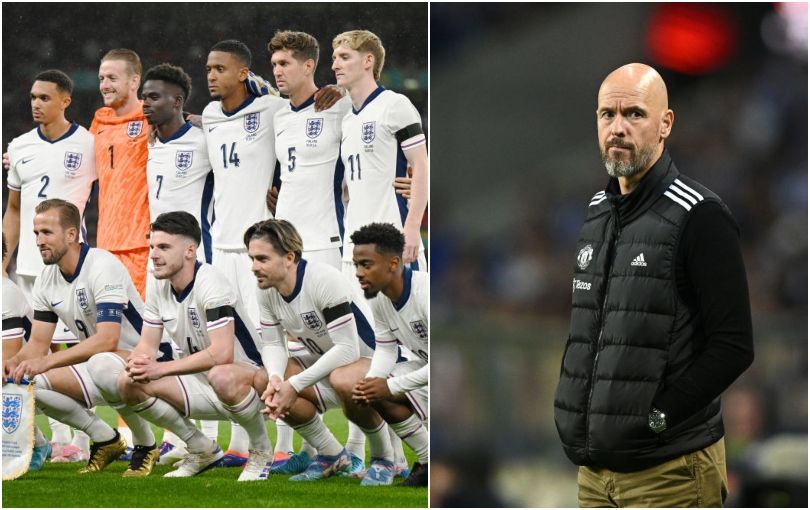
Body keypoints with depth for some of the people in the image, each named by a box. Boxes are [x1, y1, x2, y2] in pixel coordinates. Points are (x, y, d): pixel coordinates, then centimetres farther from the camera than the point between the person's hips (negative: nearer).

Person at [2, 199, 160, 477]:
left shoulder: (103, 267, -22)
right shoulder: (46, 280, 2)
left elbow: (107, 339, -32)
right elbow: (38, 343, 5)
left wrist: (46, 361, -38)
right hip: (94, 364, 8)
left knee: (102, 365, -41)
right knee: (32, 383, -15)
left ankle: (146, 445, -16)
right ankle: (105, 440, 4)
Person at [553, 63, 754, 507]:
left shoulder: (699, 216, -9)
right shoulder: (597, 213, 14)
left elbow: (733, 346, -14)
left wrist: (656, 417, -18)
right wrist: (572, 413, 8)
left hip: (668, 471, -7)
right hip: (594, 470, 7)